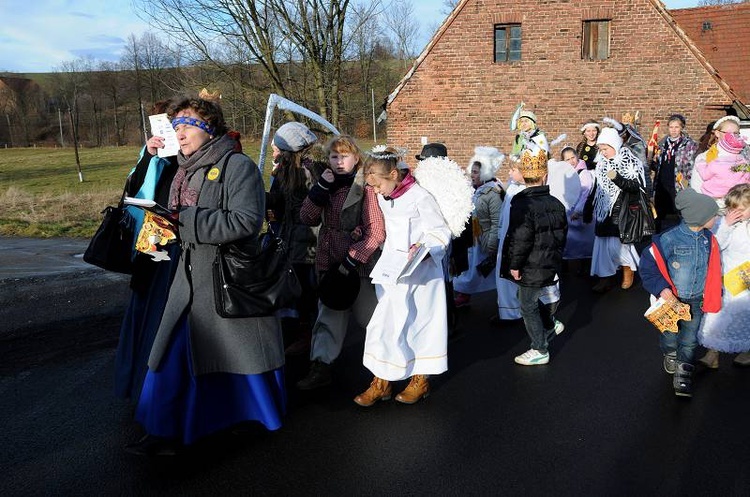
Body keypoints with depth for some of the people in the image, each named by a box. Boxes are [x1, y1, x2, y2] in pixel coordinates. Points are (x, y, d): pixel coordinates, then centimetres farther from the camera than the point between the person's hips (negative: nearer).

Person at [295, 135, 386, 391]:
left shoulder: (365, 188, -10)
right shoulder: (327, 186, 8)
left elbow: (376, 232, -15)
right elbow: (307, 218, -2)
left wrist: (352, 260, -18)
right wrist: (321, 188, -12)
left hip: (358, 265, -5)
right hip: (330, 263, 5)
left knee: (368, 315, 7)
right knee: (329, 315, 9)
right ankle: (321, 366, 15)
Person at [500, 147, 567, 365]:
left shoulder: (522, 206, -21)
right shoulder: (556, 204, 3)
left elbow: (520, 239, -22)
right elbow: (562, 234, 13)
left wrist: (514, 265, -12)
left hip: (531, 269, -7)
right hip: (551, 265, 7)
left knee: (528, 306, 6)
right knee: (531, 299, 27)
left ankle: (540, 350, 15)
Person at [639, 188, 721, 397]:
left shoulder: (709, 239, -7)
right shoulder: (669, 239, -23)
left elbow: (713, 271, 4)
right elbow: (647, 264, -16)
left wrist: (712, 299, 3)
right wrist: (661, 288, -21)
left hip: (696, 301, 3)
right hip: (671, 299, -3)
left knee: (689, 339, 8)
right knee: (669, 334, 19)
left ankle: (683, 375, 21)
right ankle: (670, 355, 49)